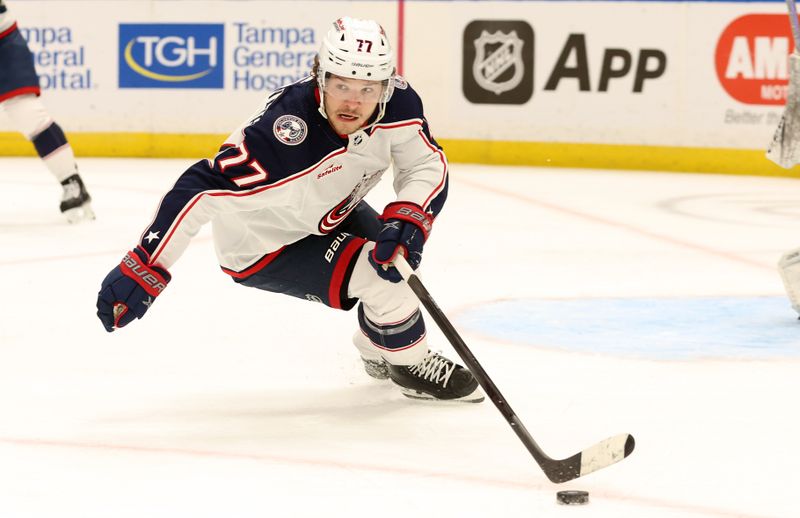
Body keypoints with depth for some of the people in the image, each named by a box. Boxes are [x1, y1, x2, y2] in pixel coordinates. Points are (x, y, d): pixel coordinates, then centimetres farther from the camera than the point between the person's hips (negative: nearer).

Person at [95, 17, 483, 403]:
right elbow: (201, 191, -42)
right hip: (264, 246, -7)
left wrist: (407, 218, -36)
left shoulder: (397, 102, -23)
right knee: (385, 278, -16)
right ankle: (411, 365, 10)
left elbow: (429, 166, -15)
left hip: (328, 212, 7)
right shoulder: (283, 137, -41)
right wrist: (143, 270, -45)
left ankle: (378, 353, 45)